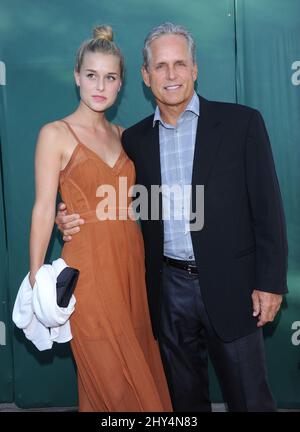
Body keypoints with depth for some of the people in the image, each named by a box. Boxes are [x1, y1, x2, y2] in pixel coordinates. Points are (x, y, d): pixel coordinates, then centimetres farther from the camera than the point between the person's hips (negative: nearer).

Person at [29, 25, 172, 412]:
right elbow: (44, 209, -9)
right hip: (89, 265, -6)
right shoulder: (55, 134, -5)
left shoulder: (121, 134, 11)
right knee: (111, 382, 5)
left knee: (142, 363, 15)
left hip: (131, 259, 6)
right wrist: (35, 282, -10)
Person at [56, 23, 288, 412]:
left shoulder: (241, 122, -5)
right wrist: (77, 220, -5)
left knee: (250, 397, 9)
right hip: (169, 288, 3)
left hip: (229, 285, -3)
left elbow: (267, 208, -6)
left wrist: (270, 282, -9)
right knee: (184, 396, 19)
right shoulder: (135, 138, 5)